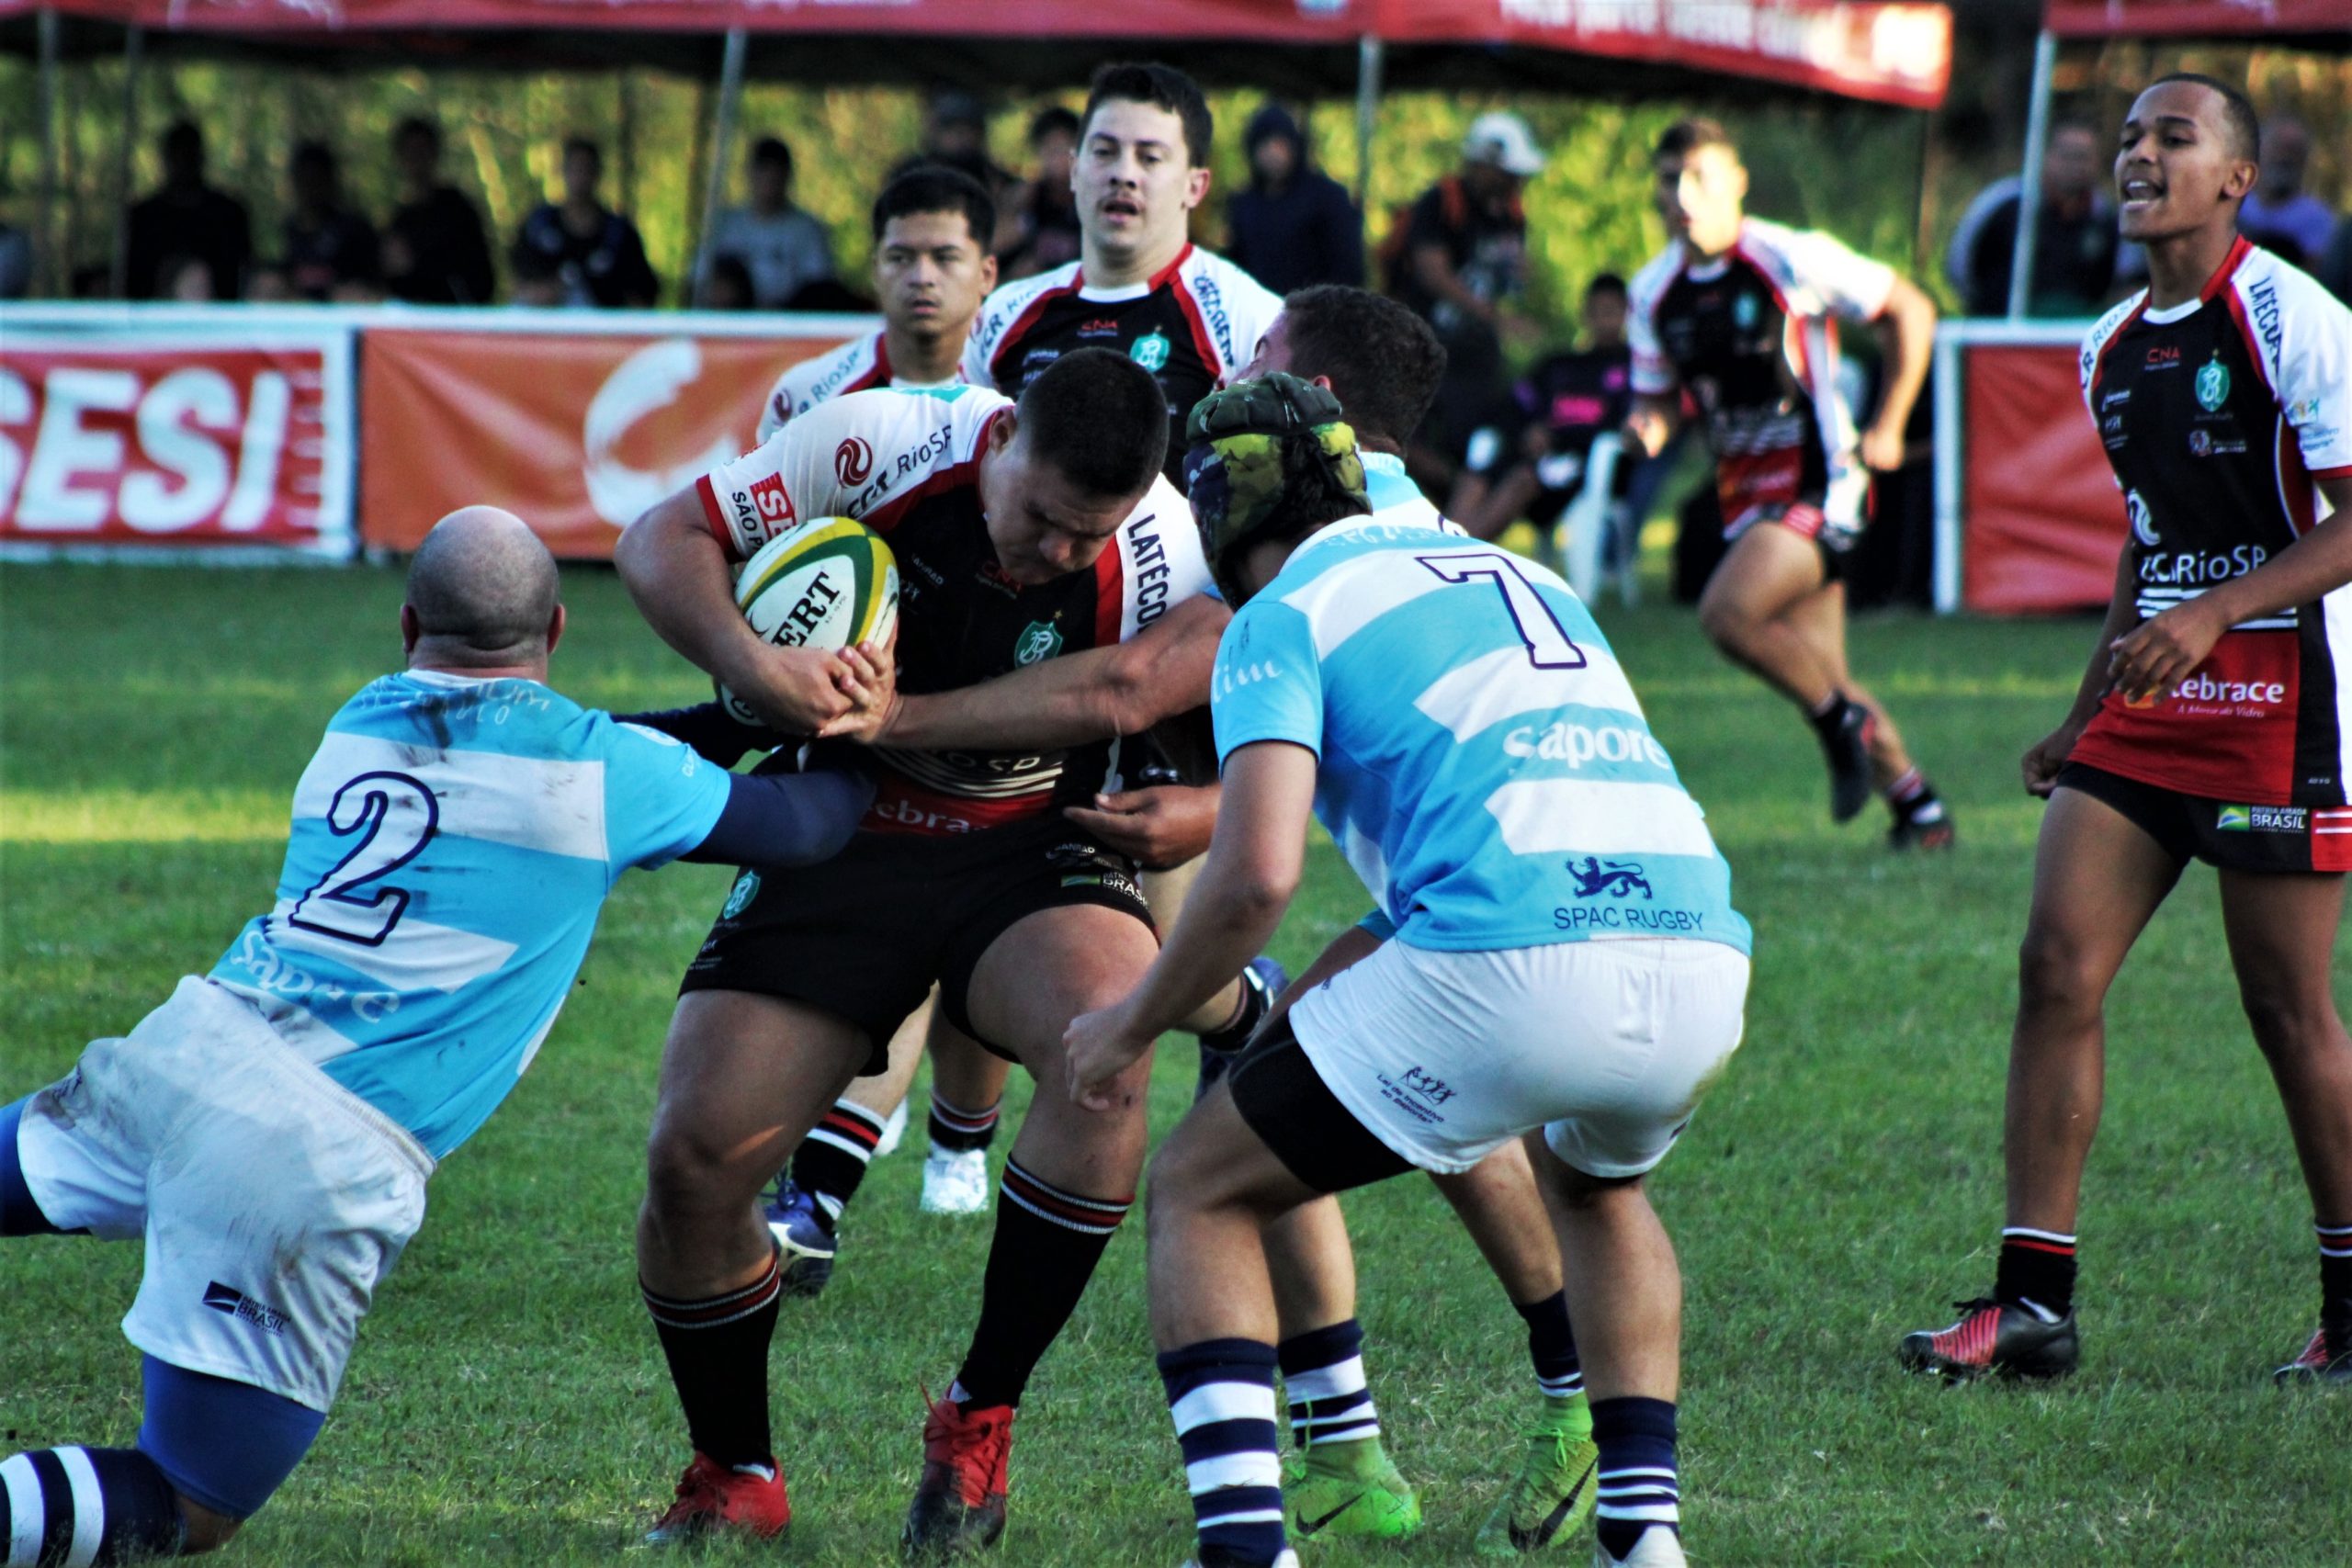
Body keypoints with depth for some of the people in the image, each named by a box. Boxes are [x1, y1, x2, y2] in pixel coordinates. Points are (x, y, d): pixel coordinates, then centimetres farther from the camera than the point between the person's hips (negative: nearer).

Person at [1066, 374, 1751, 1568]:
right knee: (1595, 1187, 39)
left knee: (1200, 1194, 13)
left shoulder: (1280, 620, 8)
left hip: (1510, 974, -6)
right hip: (1701, 964, 6)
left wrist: (1131, 1024, 10)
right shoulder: (1522, 580, 29)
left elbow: (1257, 878, -5)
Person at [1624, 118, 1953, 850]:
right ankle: (1917, 804, 23)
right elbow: (1659, 399, 14)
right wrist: (1648, 427, -11)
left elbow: (1911, 311, -5)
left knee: (1728, 611, -25)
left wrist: (1887, 430, -5)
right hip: (1747, 490, 7)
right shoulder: (1655, 293, 4)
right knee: (1821, 674, 8)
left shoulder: (1793, 260, -14)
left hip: (1820, 482, -7)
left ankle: (1842, 721, -4)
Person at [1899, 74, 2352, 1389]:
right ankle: (2034, 1303, -2)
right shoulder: (2113, 350, 13)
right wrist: (2087, 717, 22)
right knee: (2059, 962, -4)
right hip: (2153, 699, 7)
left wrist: (2214, 615, -25)